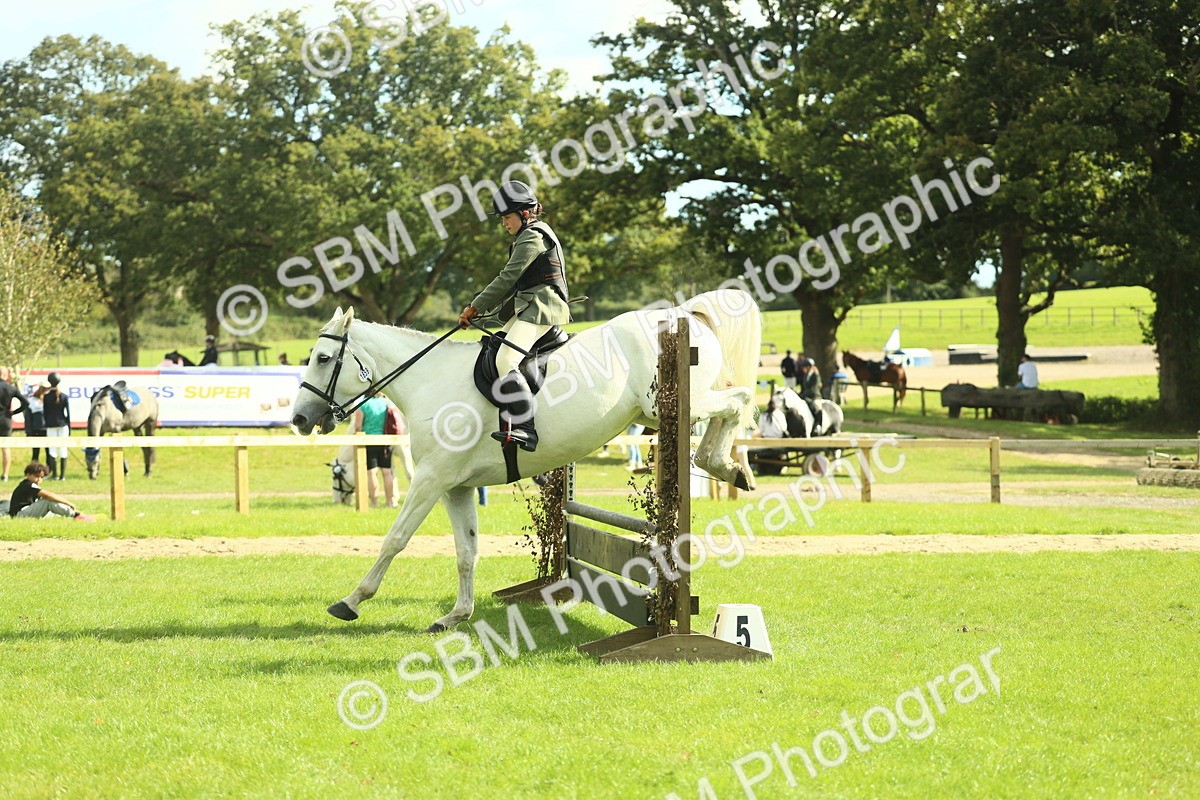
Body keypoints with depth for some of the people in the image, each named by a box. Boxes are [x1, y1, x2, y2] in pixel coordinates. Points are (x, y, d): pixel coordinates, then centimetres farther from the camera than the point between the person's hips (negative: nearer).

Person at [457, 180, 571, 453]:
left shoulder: (532, 236, -9)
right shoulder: (532, 236, 24)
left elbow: (507, 278, -13)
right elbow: (514, 284, 26)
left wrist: (475, 307, -7)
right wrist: (485, 307, 17)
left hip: (540, 308, -12)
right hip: (528, 308, 12)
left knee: (506, 359, -27)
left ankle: (525, 428, -35)